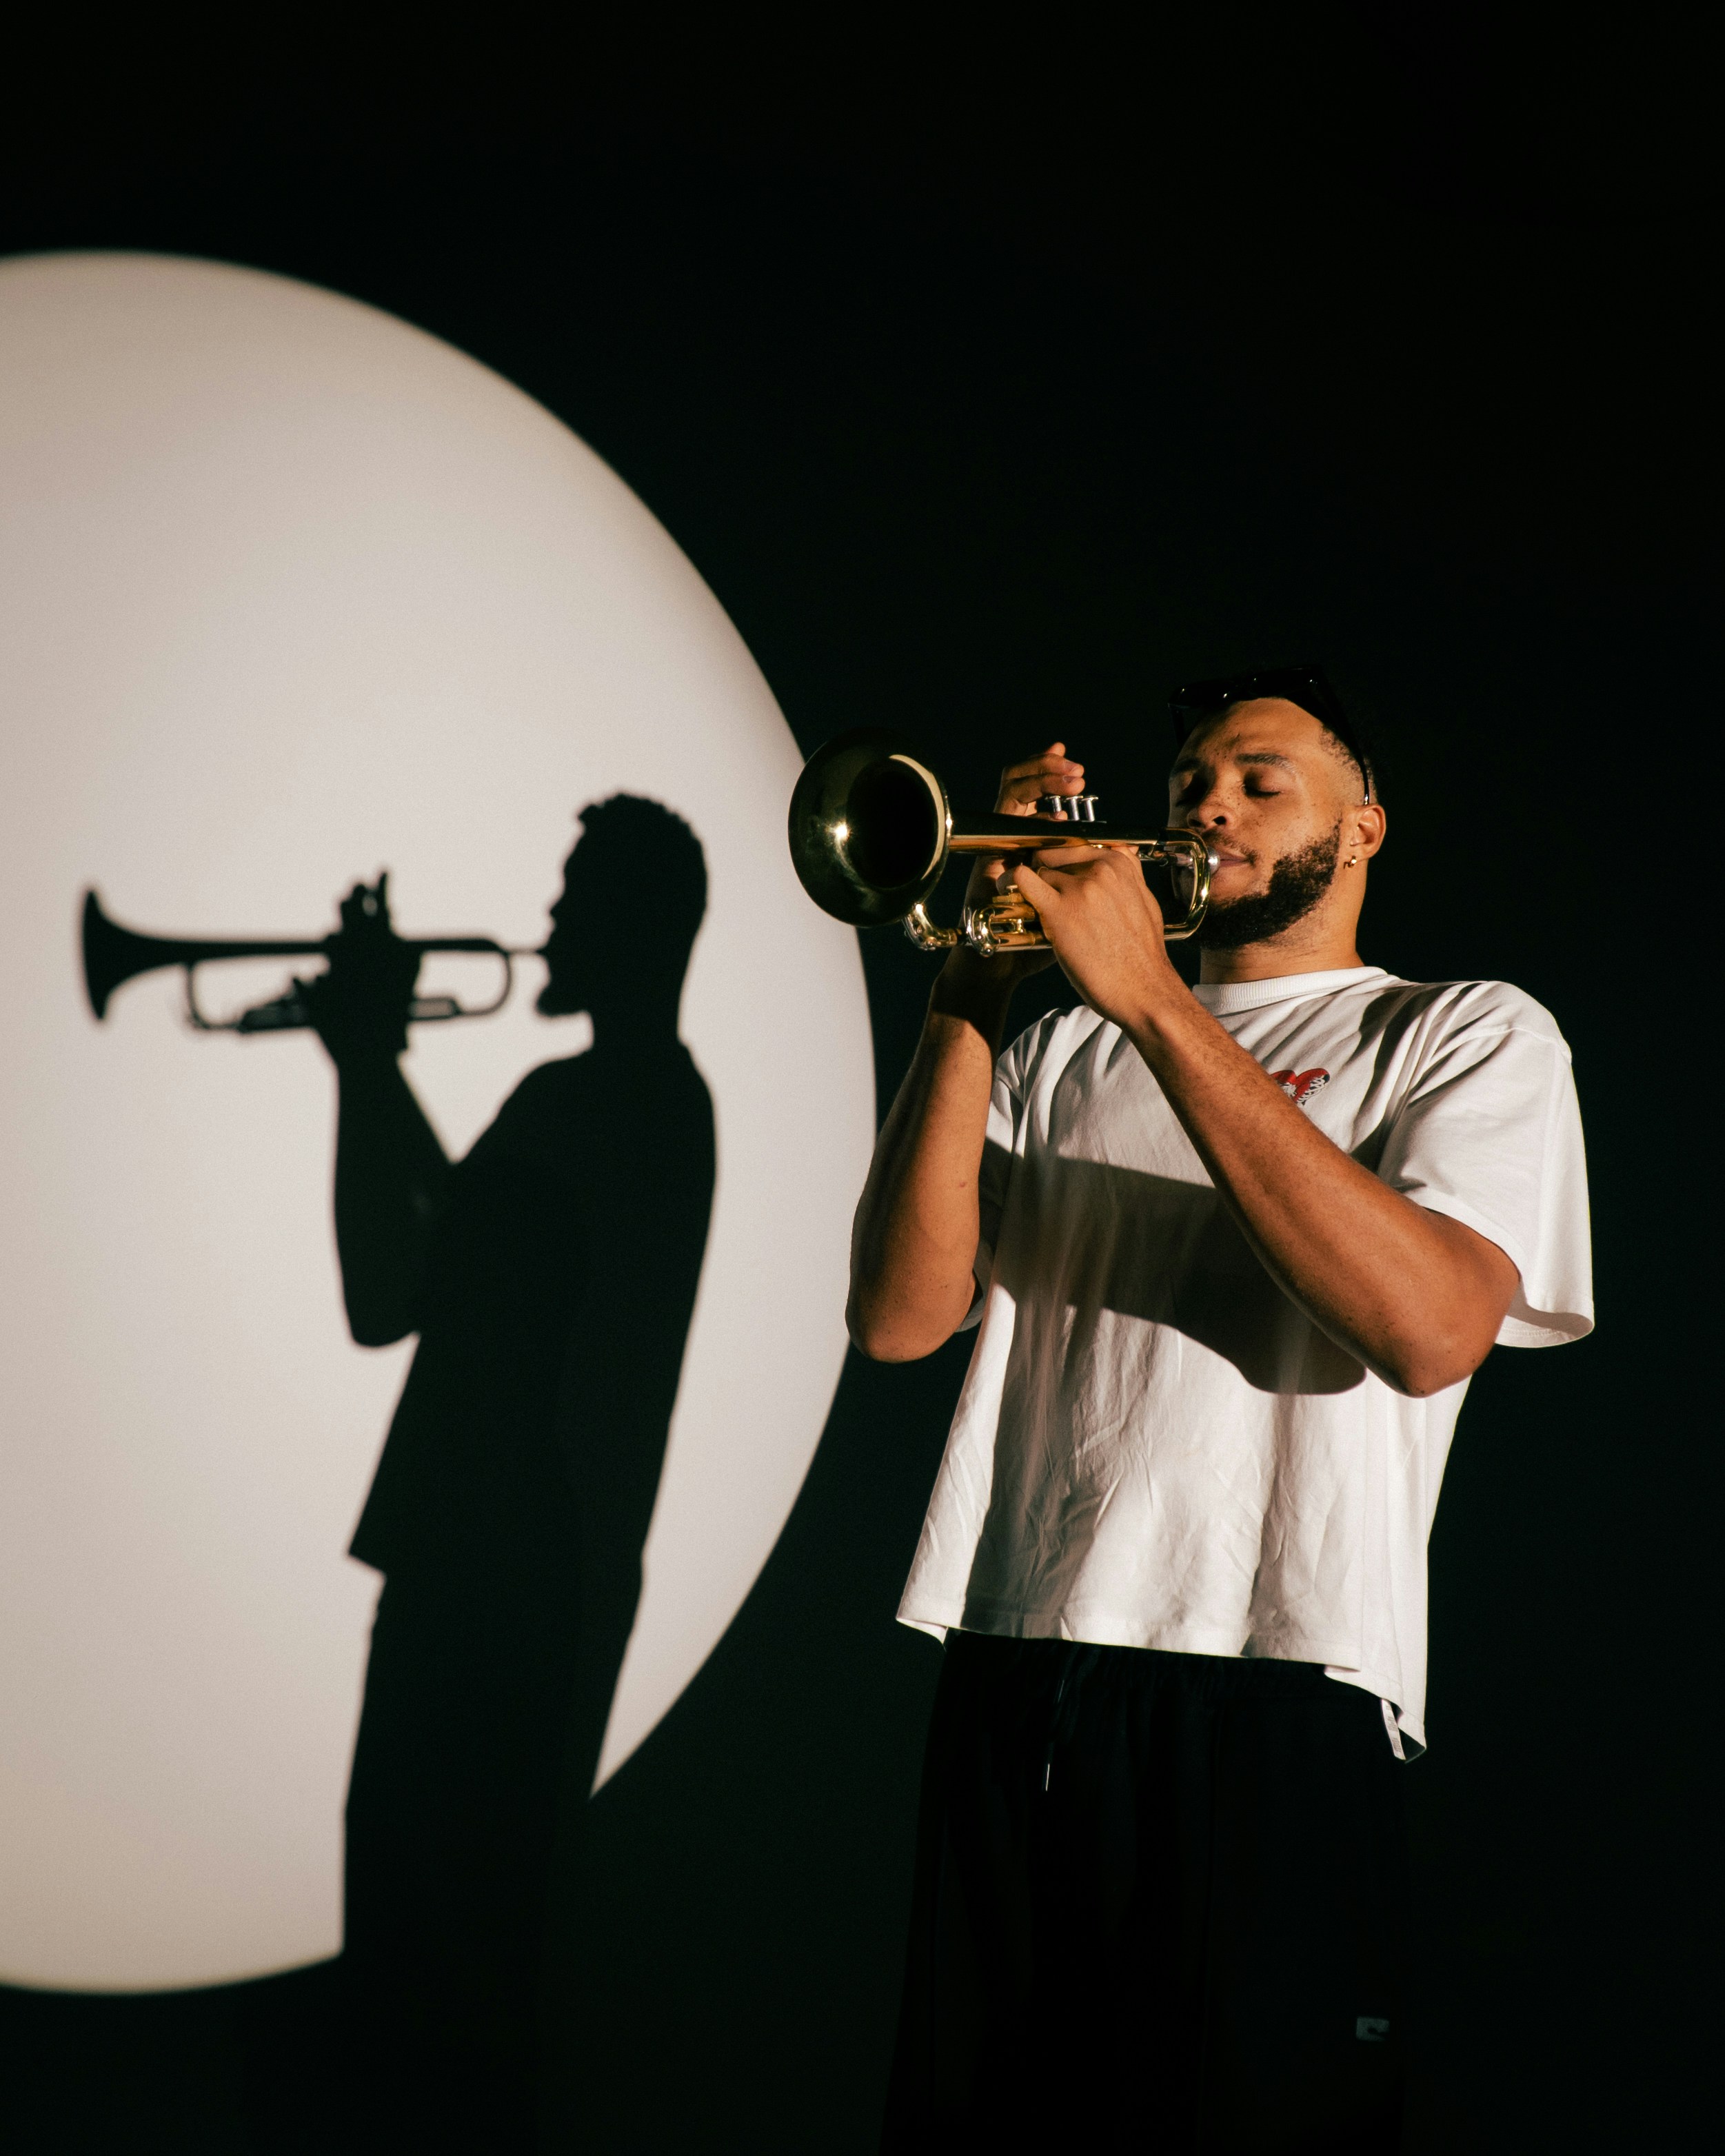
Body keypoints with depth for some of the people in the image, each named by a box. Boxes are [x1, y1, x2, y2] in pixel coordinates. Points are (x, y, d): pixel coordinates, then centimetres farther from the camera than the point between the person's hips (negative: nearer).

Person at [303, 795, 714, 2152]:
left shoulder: (576, 1108, -18)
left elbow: (384, 1301, -20)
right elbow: (474, 1238, 27)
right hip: (537, 1578, 10)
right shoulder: (661, 1101, 14)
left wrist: (363, 1064, -12)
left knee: (440, 1952, -3)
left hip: (502, 1593, -10)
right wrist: (380, 1061, 19)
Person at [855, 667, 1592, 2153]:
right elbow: (900, 1317, 6)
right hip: (1012, 1671, 4)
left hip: (1277, 1704, -4)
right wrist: (968, 1006, -5)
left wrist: (1158, 1006, -15)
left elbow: (1432, 1326, -14)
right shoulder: (1070, 1044, 19)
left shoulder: (1471, 1038, 7)